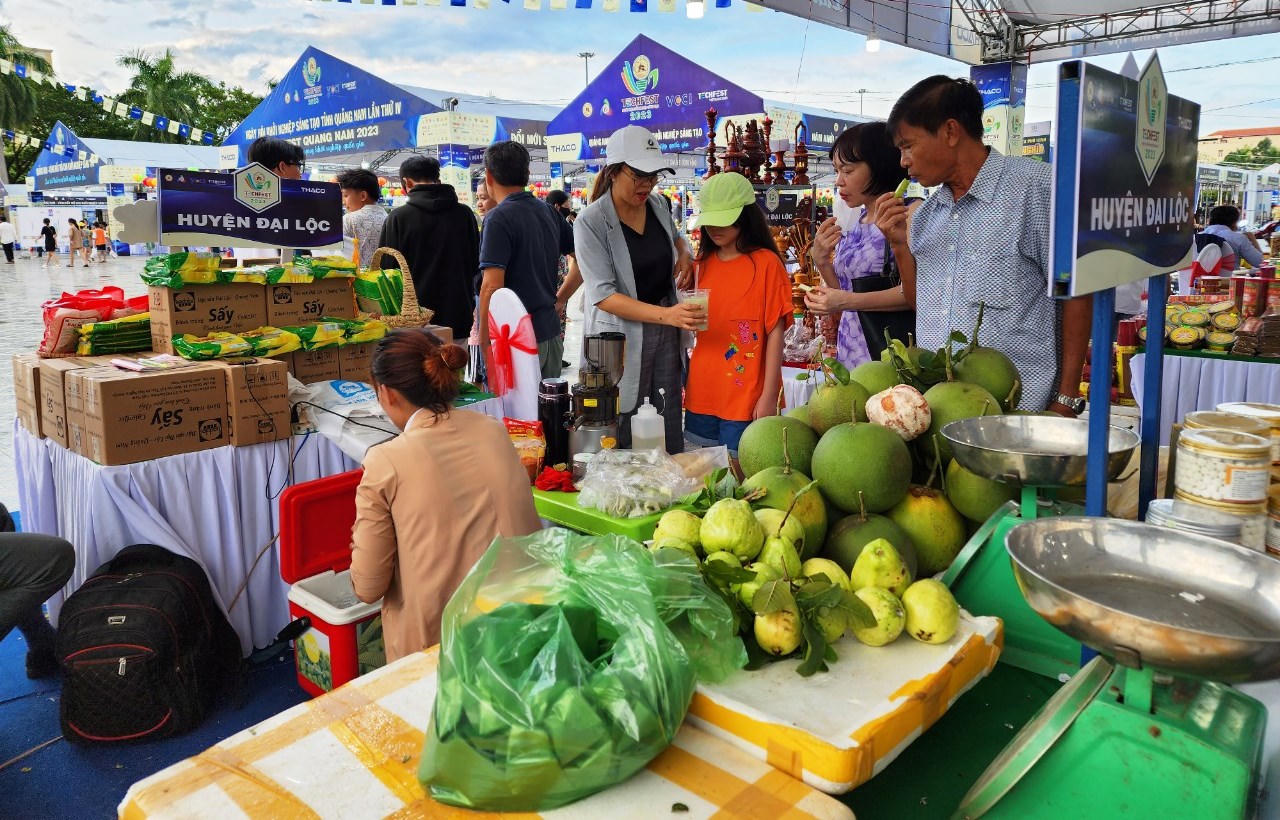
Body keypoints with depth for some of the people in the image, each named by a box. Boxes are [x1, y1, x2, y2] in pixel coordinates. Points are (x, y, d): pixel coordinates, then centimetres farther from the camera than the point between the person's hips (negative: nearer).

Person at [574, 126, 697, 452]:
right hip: (620, 336, -5)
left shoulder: (656, 205, 5)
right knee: (624, 441, 1)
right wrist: (667, 314, -32)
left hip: (665, 334, 6)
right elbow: (603, 296, -21)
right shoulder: (591, 223, -14)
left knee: (671, 437, 8)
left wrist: (684, 253, 4)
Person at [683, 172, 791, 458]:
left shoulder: (766, 263, -7)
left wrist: (769, 397, -11)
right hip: (701, 396, 5)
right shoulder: (703, 263, 10)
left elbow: (775, 333, -8)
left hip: (746, 400, -5)